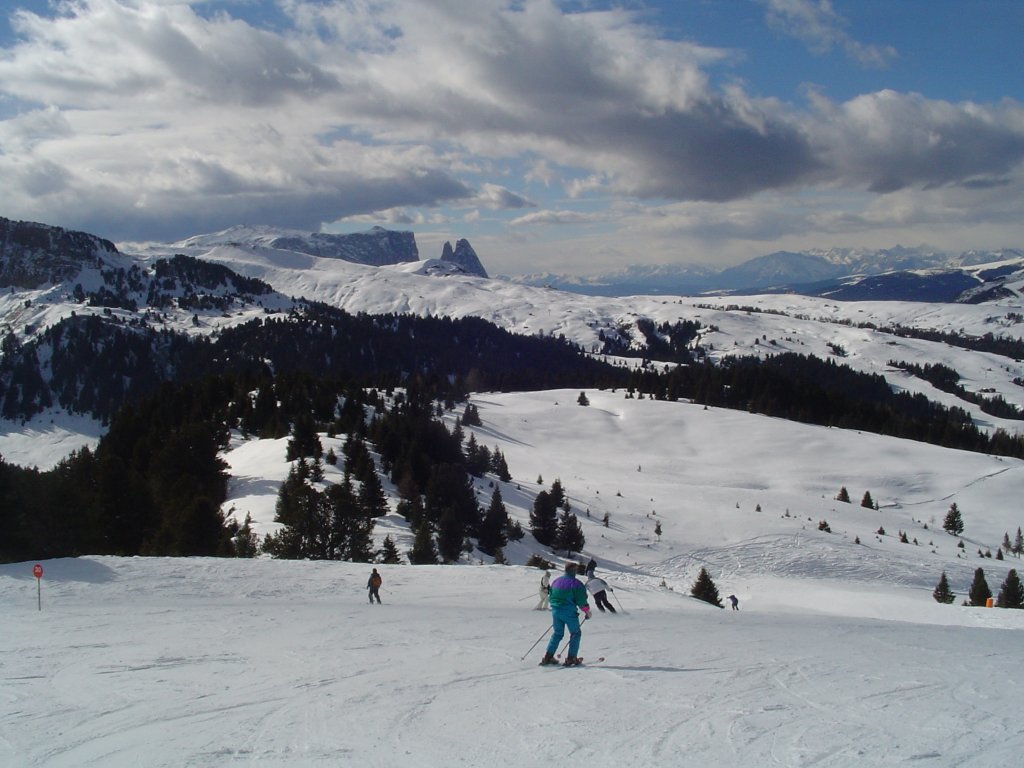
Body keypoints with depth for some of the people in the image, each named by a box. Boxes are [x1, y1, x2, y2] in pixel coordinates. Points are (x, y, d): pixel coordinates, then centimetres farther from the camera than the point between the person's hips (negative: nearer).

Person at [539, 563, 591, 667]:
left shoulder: (556, 581, 11)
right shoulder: (576, 583, -8)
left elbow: (550, 597, 18)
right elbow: (581, 600, -11)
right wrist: (587, 611, 3)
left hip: (555, 611, 6)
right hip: (569, 612, -6)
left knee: (557, 633, 18)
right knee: (575, 633, 9)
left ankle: (548, 657, 11)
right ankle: (571, 658, 2)